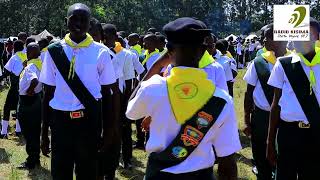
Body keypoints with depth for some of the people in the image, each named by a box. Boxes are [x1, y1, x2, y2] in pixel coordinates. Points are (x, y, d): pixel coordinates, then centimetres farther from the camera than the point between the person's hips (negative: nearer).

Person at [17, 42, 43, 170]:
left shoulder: (30, 66, -21)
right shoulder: (41, 64, 5)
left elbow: (34, 81, -38)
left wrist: (28, 91, -21)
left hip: (27, 102, -9)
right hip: (36, 100, 9)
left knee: (28, 133, 1)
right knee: (35, 132, 16)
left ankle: (31, 162, 9)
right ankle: (36, 158, 26)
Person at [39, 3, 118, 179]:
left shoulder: (100, 52, -3)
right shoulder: (54, 51, 1)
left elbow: (106, 94, 3)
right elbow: (48, 94, 5)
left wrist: (109, 130, 3)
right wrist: (44, 132, 5)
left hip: (89, 120, -1)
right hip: (60, 120, 1)